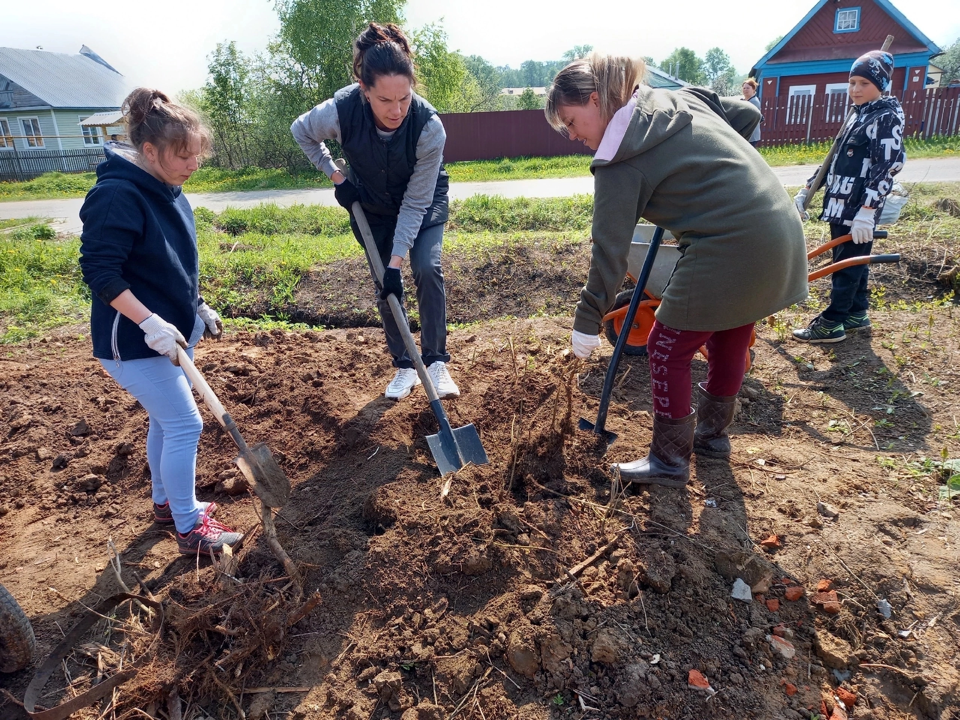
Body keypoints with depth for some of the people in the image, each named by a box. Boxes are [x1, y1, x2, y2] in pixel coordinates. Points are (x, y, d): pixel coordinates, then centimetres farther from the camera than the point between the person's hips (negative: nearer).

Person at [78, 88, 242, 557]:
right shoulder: (117, 196, -22)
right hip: (133, 341, -9)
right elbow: (99, 272, -23)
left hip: (172, 331, 9)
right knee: (185, 425, -4)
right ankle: (190, 529, 13)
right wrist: (151, 323, -29)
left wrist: (198, 308, 14)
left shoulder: (167, 190, 5)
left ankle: (166, 502, 39)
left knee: (166, 421, 19)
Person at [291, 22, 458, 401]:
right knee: (384, 288, 2)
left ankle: (436, 362, -10)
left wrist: (396, 261, -31)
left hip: (425, 202, -2)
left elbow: (415, 203, -29)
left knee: (427, 269, -23)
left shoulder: (429, 127, -35)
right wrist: (336, 177, -11)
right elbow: (301, 131, -7)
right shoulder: (341, 110, -31)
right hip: (371, 205, 2)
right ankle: (404, 366, 17)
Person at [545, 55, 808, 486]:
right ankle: (712, 432, 41)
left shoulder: (620, 158, -11)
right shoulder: (682, 98, 11)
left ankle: (670, 462, 17)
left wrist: (587, 322, -8)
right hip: (782, 228, 9)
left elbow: (610, 249, -13)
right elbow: (747, 114, 21)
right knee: (730, 339, 22)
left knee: (667, 350, 5)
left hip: (728, 250, -9)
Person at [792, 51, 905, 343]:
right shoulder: (857, 116, 16)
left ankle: (831, 324, 1)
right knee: (852, 261, 14)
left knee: (847, 264, -4)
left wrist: (866, 212, -25)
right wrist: (806, 191, 17)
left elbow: (886, 168, -18)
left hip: (859, 209, -8)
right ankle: (857, 314, 25)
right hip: (841, 204, 8)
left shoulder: (887, 117, -9)